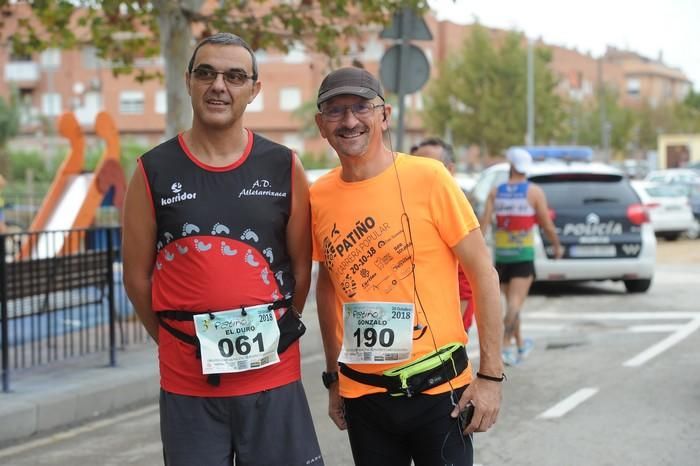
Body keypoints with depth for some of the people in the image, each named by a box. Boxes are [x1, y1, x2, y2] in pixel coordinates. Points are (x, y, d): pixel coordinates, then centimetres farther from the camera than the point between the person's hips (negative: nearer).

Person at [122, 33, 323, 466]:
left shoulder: (284, 168, 2)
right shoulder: (154, 171, -1)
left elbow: (301, 268, 8)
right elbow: (138, 275, 4)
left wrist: (269, 338, 8)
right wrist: (183, 344, 7)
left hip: (273, 378, 1)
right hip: (187, 384, 0)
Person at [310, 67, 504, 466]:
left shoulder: (427, 178, -10)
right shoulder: (319, 197, 1)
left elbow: (483, 272, -8)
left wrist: (491, 375, -10)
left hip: (436, 386, -3)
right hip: (361, 392, 3)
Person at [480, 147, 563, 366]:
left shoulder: (495, 192, 3)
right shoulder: (534, 192, -4)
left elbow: (484, 222, -6)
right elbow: (547, 225, -3)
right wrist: (557, 245, 13)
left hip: (501, 253, 3)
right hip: (523, 253, -3)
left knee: (512, 301, 16)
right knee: (515, 301, -8)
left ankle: (520, 344, 28)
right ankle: (506, 345, -22)